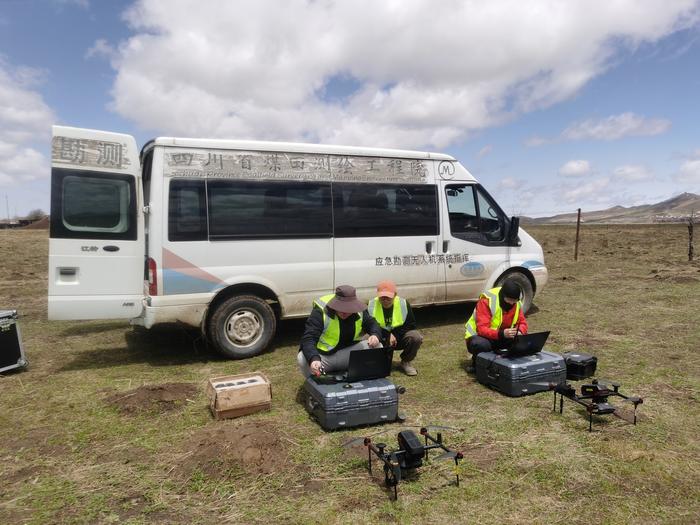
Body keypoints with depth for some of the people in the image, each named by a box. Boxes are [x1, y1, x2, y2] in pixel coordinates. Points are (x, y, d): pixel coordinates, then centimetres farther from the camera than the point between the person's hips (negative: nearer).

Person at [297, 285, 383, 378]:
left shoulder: (359, 311, -6)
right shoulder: (321, 311, -21)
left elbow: (372, 324, 9)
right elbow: (308, 339, -30)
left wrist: (375, 335, -17)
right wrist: (314, 359, -50)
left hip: (349, 351, 3)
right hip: (322, 355, -3)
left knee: (377, 347, -17)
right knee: (302, 359, -33)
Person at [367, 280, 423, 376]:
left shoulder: (403, 304, -9)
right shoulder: (371, 305, -12)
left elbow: (411, 325, -7)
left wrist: (395, 335, -21)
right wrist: (387, 335, -25)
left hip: (399, 337, 1)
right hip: (381, 338, -1)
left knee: (416, 337, -30)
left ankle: (406, 362, 0)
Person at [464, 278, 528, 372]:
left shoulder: (516, 303, -8)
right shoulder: (487, 300, -26)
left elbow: (522, 323, 0)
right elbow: (482, 329, -31)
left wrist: (520, 332, -25)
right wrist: (501, 333, -48)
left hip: (502, 337, 5)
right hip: (479, 336, -5)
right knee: (481, 345, -40)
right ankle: (477, 364, -6)